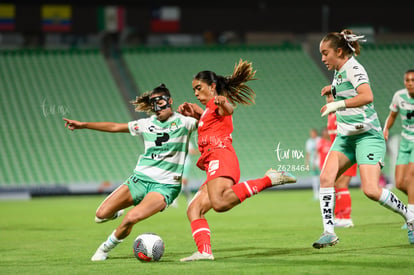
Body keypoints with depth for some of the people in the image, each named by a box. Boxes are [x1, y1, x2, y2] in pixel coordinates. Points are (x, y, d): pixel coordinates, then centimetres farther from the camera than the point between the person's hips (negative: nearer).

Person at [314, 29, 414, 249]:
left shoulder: (353, 69, -14)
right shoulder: (339, 71, 13)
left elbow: (367, 96, -31)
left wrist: (337, 104, -27)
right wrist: (333, 89, 16)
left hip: (367, 136, -9)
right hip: (346, 137, 9)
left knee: (371, 190, -17)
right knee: (326, 177, -13)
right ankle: (329, 232, -12)